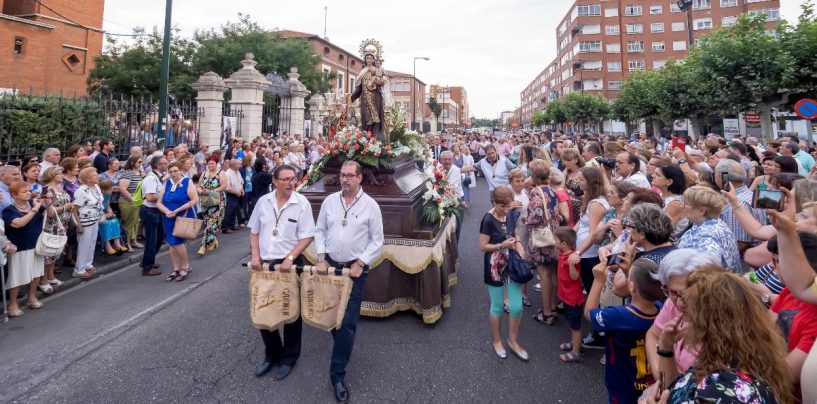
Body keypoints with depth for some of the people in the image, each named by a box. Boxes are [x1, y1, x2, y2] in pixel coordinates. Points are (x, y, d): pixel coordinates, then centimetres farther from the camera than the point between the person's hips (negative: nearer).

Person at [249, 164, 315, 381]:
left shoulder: (302, 203, -10)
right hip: (264, 263, 4)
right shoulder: (263, 201, 2)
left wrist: (290, 258, -20)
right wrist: (255, 256, -3)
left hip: (290, 264, -4)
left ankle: (289, 358, 28)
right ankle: (271, 354, 34)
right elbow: (254, 232, 9)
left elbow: (307, 237, -12)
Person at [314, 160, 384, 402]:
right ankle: (342, 348, 44)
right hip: (330, 266, 4)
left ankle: (337, 373, 9)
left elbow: (377, 241, -5)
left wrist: (359, 264, -12)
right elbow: (319, 231, 8)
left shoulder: (370, 205, -7)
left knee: (348, 323, -3)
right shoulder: (329, 201, 3)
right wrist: (321, 259, -3)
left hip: (355, 270, -3)